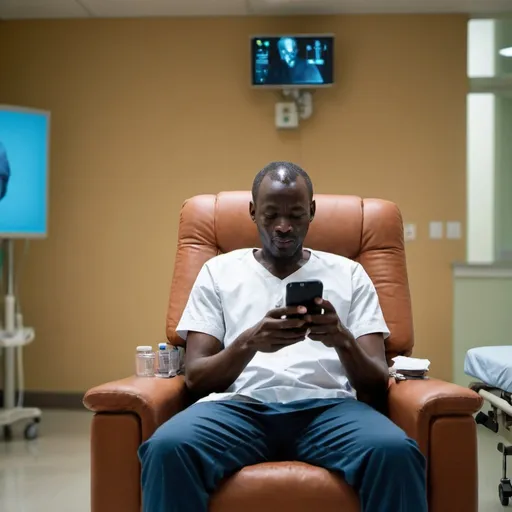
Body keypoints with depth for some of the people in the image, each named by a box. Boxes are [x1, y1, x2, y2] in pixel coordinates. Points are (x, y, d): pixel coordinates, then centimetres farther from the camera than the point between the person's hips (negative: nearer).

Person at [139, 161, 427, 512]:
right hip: (241, 404, 0)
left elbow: (377, 385, 9)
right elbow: (195, 377, 7)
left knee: (396, 453, -35)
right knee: (167, 448, -34)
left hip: (328, 405, 0)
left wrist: (343, 341, -14)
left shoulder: (349, 274, 17)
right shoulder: (219, 271, 17)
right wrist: (249, 342, -14)